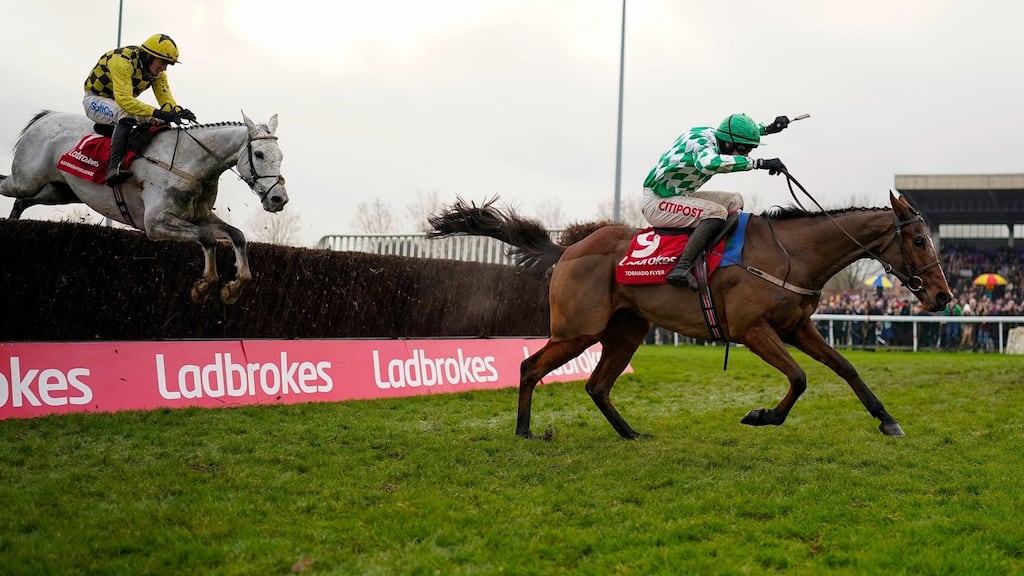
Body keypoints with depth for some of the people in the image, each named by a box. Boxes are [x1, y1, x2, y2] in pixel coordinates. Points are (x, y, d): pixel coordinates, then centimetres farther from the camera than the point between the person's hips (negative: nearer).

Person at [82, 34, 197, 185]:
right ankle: (114, 166, -44)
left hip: (124, 101, 8)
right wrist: (157, 113, -48)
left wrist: (178, 111, -31)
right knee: (127, 115, -37)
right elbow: (124, 99, -40)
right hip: (95, 99, -8)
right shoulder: (122, 61, -31)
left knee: (161, 122, -9)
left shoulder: (157, 71, -6)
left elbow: (165, 98, -8)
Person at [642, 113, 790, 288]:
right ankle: (681, 270, -34)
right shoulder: (701, 140, -23)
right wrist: (759, 163, -46)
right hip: (656, 201, -10)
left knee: (734, 201, 9)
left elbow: (740, 131, 28)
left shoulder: (714, 135, 4)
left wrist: (768, 128, 13)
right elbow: (708, 163, -48)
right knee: (716, 212, -27)